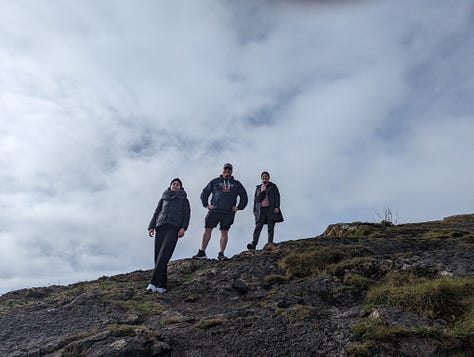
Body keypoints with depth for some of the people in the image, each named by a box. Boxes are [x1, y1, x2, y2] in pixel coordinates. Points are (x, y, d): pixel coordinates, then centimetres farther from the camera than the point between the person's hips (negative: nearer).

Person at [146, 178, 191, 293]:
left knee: (164, 255, -19)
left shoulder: (184, 200, 19)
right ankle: (162, 286, -3)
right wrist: (151, 227, 6)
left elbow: (187, 215, 7)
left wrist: (183, 228, -10)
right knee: (158, 256, -6)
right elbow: (156, 213, 20)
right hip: (160, 227, 3)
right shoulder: (164, 198, 25)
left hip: (174, 228, -3)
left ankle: (154, 283, -24)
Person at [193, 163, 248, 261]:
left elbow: (244, 197, 21)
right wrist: (206, 204, 5)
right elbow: (204, 193, 16)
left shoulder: (236, 184, 16)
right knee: (207, 230, -6)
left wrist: (239, 207, 9)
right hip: (214, 210, 0)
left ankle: (221, 254, 7)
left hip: (228, 212, 1)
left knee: (224, 232, 1)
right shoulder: (215, 182, 13)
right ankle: (202, 252, -1)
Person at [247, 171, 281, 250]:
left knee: (271, 228, -4)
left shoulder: (273, 186, 13)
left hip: (271, 209, -2)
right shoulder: (258, 188, 22)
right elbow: (255, 200, 20)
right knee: (258, 227, -12)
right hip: (261, 209, 2)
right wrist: (254, 211, 9)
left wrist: (277, 207, -10)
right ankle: (253, 244, -22)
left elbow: (277, 196, 4)